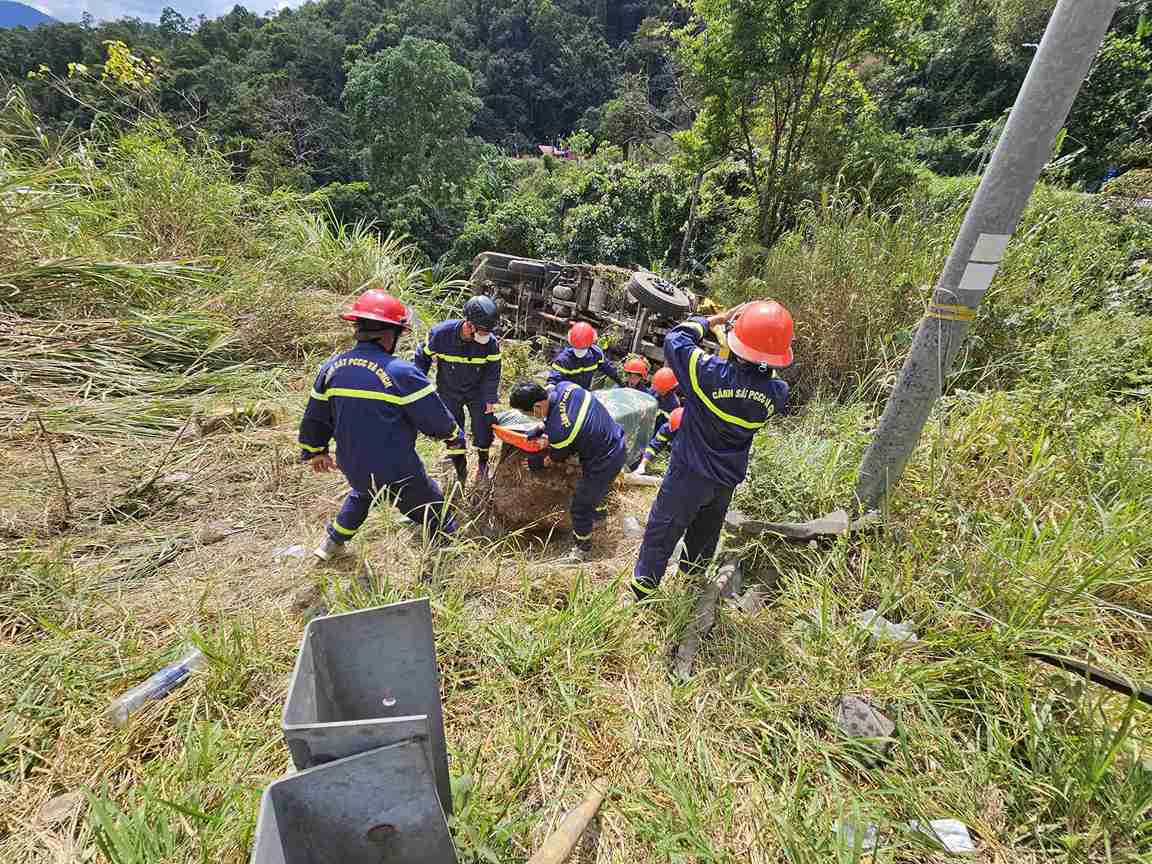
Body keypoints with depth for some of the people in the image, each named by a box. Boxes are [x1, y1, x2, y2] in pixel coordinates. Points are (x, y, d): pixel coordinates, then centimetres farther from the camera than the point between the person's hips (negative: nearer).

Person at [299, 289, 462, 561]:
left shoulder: (332, 368, -2)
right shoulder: (401, 373, -23)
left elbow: (315, 418, 10)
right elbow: (436, 420, -18)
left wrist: (315, 451, 27)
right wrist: (452, 432, 6)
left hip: (352, 466, 7)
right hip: (397, 473, -7)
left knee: (362, 493, 39)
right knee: (437, 518, 11)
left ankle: (333, 543, 51)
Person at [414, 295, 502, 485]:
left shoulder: (491, 342, -24)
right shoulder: (440, 334, -27)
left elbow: (492, 372, -10)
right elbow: (422, 357, -9)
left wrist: (490, 399, -10)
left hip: (477, 391, 1)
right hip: (449, 391, 0)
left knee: (483, 427, 3)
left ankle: (483, 463, 32)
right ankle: (461, 474, 22)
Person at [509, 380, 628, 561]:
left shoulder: (558, 432, -33)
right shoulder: (564, 386, -14)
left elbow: (557, 456, -10)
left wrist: (538, 462, 8)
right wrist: (542, 426, 0)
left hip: (605, 463, -8)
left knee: (579, 508, 11)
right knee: (594, 487, 35)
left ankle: (582, 548, 34)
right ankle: (599, 511, 63)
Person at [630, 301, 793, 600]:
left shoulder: (710, 373, -27)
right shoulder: (777, 392, -14)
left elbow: (675, 338, -11)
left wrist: (718, 318, -4)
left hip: (688, 474, -4)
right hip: (727, 482, 5)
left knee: (661, 534, 13)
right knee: (704, 537, 26)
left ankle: (640, 593, 26)